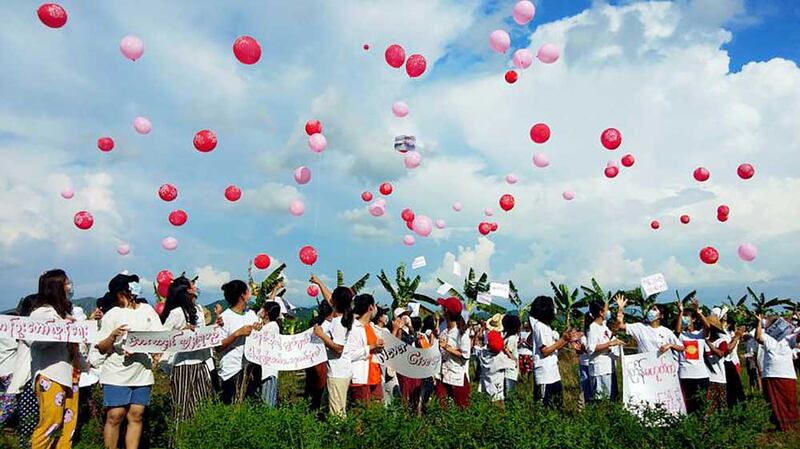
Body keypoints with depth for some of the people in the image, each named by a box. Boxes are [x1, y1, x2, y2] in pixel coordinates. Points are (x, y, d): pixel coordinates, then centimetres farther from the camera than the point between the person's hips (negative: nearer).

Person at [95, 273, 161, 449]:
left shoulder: (147, 310, 8)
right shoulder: (112, 315, 1)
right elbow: (101, 348, 0)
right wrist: (113, 336, -20)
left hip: (142, 373, 3)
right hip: (116, 375, -2)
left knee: (136, 416, 4)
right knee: (114, 416, -3)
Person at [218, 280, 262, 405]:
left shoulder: (251, 314, 7)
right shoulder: (225, 317, -10)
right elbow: (218, 346, -14)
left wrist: (259, 329, -7)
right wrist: (238, 333, -23)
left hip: (252, 367, 6)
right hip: (232, 370, -6)